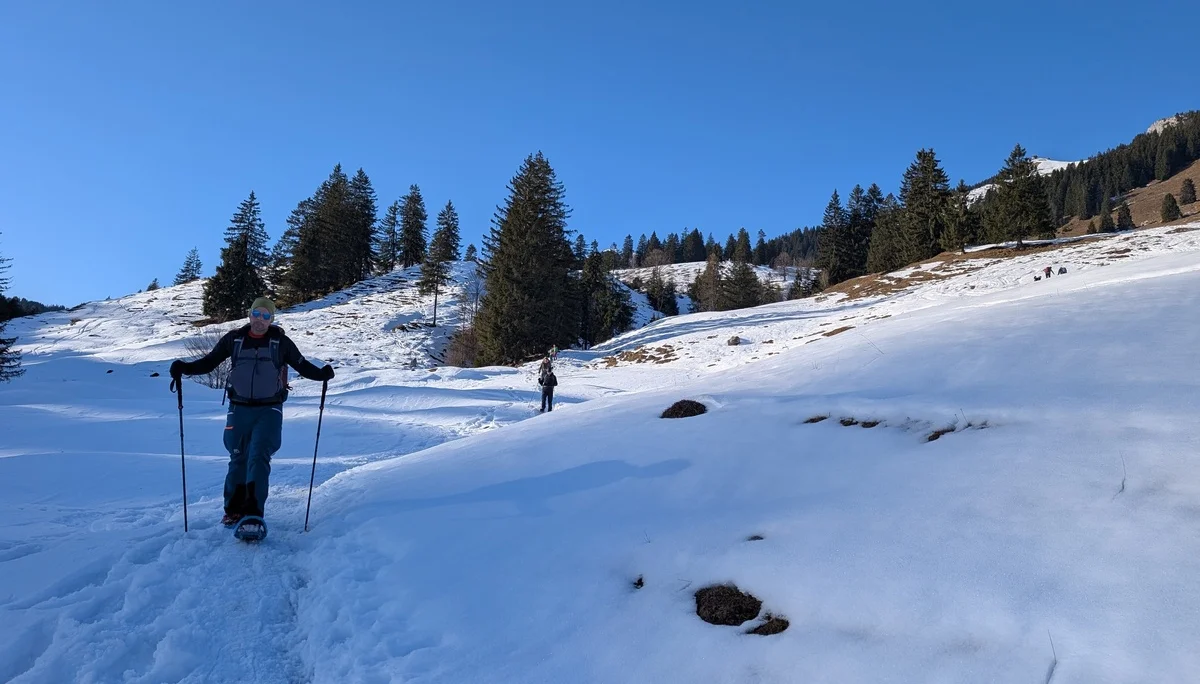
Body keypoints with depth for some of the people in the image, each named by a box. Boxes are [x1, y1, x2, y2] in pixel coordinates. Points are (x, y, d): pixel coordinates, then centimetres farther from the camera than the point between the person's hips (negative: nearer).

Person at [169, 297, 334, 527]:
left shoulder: (280, 341, 0)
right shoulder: (234, 338, 4)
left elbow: (302, 365, 5)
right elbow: (209, 362, 12)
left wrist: (321, 374, -13)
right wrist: (184, 368, -3)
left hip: (269, 410, -2)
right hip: (239, 409, 2)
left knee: (259, 457, -14)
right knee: (238, 459, 9)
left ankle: (253, 512, -17)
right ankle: (234, 509, 23)